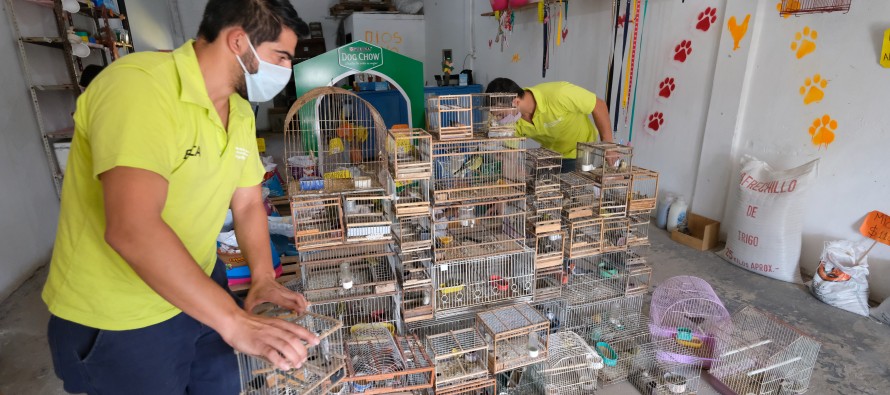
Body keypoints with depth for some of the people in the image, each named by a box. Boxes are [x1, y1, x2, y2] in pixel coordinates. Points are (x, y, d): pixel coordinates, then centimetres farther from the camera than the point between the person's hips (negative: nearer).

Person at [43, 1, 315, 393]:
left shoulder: (241, 114, -1)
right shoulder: (139, 85, -26)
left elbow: (248, 204, 5)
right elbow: (132, 230, -37)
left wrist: (264, 279, -8)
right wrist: (234, 322, -36)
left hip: (196, 289, 7)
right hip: (116, 320, -6)